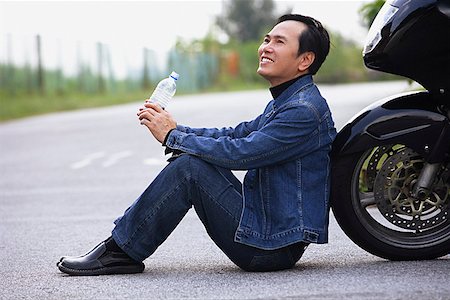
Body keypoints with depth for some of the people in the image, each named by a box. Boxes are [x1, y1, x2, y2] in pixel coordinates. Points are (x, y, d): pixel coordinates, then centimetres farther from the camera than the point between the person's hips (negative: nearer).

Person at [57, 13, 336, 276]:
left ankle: (121, 249, -10)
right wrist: (174, 128, 0)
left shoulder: (305, 111, -18)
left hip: (273, 247, -10)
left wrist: (171, 135, -12)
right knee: (189, 154, 7)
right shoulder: (283, 103, 18)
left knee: (190, 167, -20)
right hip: (262, 223, 10)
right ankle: (121, 249, 4)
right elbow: (234, 135, 15)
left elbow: (238, 152, -24)